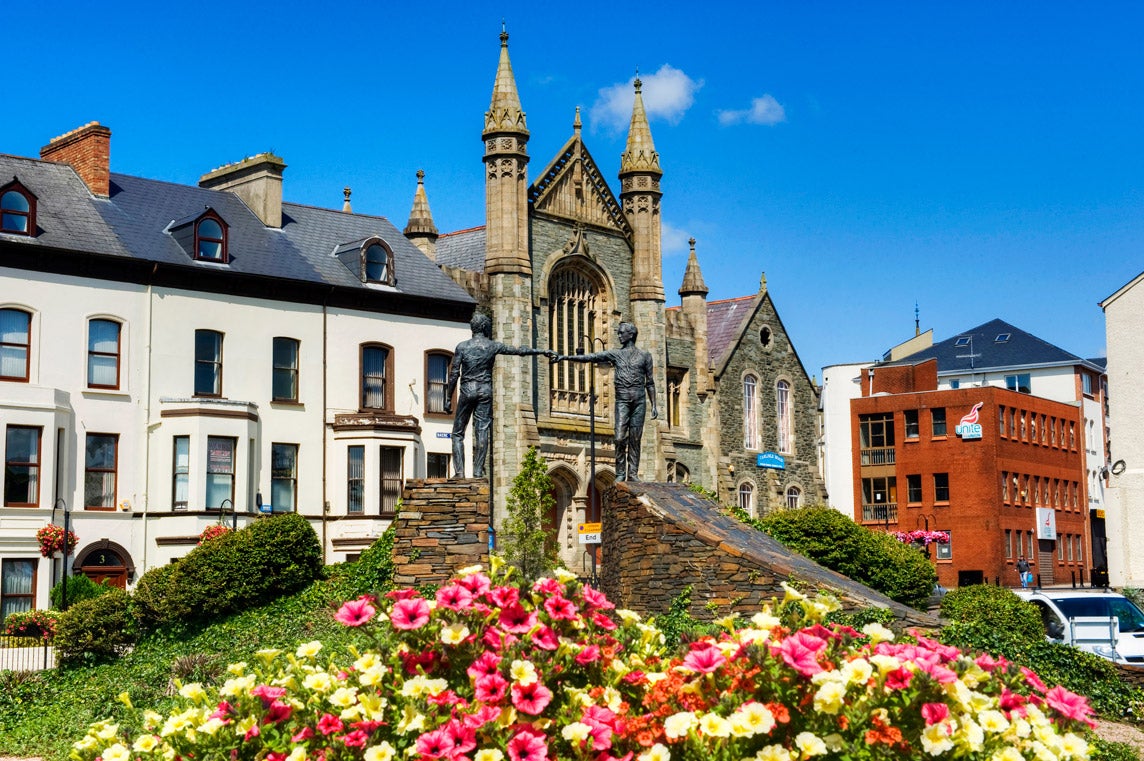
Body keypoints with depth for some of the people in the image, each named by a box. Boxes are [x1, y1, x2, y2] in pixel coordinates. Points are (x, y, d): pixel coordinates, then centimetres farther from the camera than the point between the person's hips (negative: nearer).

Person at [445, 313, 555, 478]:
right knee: (482, 432, 1)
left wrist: (448, 399, 3)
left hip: (467, 390, -1)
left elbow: (454, 374, -1)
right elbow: (520, 350, 10)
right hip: (485, 390, 1)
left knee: (457, 433, 5)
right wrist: (542, 351, 21)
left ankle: (459, 471, -5)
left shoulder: (462, 346, 1)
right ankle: (478, 471, -3)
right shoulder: (493, 346, 3)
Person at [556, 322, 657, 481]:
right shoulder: (614, 353, 11)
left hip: (639, 401, 0)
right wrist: (567, 357, -7)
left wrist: (654, 405, 6)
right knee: (620, 438, -11)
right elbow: (590, 357, 2)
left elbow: (650, 383, 11)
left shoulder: (644, 356, 10)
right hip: (622, 400, 0)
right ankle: (620, 474, -6)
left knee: (635, 439, 0)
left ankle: (633, 474, 2)